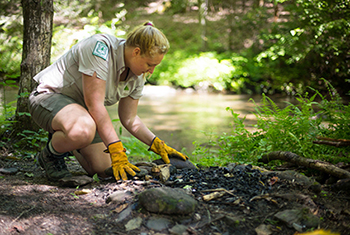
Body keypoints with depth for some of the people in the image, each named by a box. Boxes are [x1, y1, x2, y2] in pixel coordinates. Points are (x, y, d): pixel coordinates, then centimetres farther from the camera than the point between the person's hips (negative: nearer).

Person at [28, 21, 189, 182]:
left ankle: (65, 141, 25)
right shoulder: (100, 48, -29)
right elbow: (94, 104, -33)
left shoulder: (137, 76, -4)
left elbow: (129, 119, 6)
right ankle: (50, 155, -7)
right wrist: (116, 150, -34)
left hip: (83, 109, 8)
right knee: (83, 130, -41)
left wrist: (157, 145, -6)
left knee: (105, 171, -1)